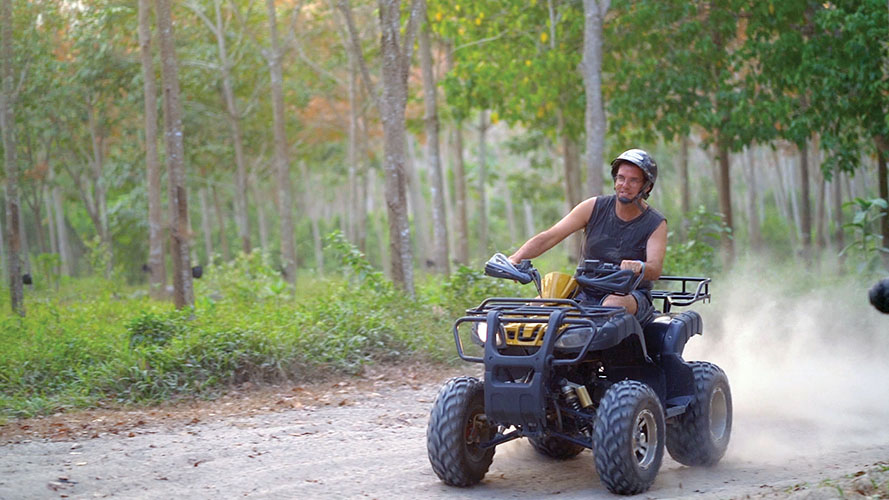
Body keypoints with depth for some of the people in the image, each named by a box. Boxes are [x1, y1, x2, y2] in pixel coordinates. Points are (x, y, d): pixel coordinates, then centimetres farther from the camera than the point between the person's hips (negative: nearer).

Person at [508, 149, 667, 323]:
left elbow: (656, 269, -20)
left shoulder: (656, 224, -3)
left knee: (613, 304, -39)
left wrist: (638, 267, -45)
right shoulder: (594, 208, 3)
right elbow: (548, 237, -2)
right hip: (587, 294, 3)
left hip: (631, 296, -3)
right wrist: (516, 258, -19)